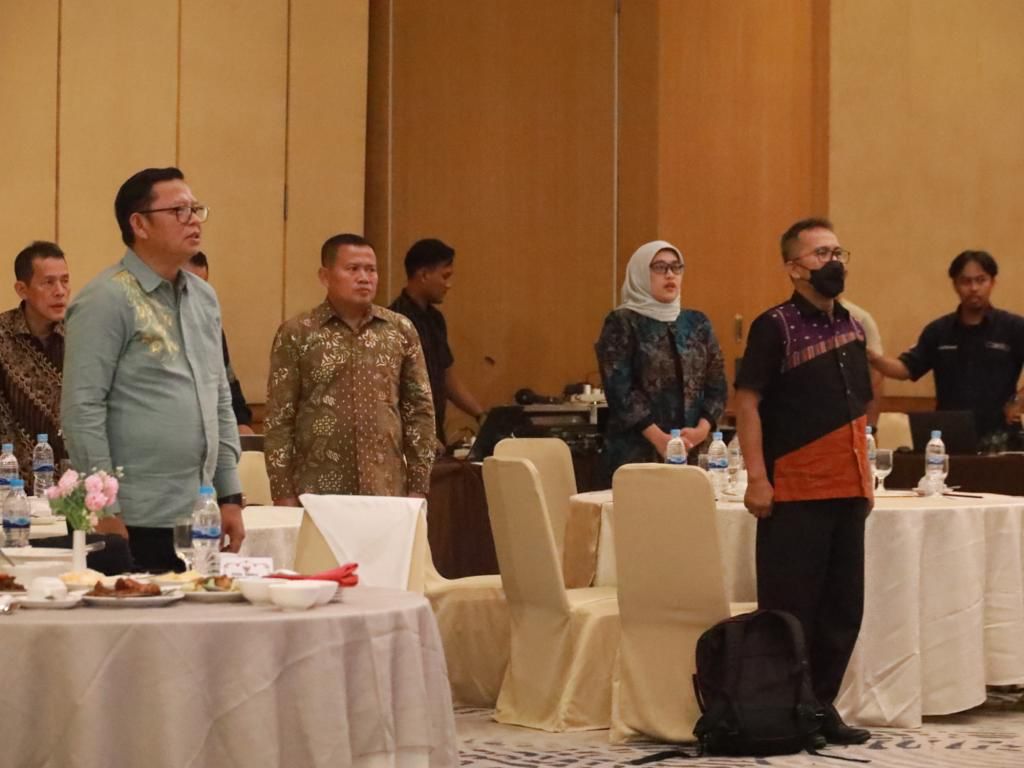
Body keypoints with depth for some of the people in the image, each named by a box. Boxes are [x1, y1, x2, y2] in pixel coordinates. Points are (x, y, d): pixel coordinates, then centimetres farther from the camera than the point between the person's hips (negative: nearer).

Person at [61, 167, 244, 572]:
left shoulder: (204, 298, 15)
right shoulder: (106, 300, -8)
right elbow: (81, 409, -12)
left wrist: (230, 497, 15)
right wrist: (105, 512, -15)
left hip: (200, 518, 7)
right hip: (137, 523, -7)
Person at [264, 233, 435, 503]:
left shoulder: (401, 330, 7)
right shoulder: (296, 333, -1)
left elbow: (420, 410, 9)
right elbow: (279, 418, -1)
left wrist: (418, 488, 3)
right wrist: (284, 494, -5)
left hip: (386, 491, 2)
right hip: (318, 492, -2)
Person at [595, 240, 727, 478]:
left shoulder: (698, 323, 14)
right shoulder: (622, 323, 0)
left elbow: (717, 385, 11)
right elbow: (619, 389, -9)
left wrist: (702, 429, -7)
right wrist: (659, 439, -17)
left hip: (693, 451, 4)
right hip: (636, 451, -4)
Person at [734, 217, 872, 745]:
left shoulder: (852, 328, 14)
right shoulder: (775, 327, -6)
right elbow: (747, 402, -11)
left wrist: (865, 475, 15)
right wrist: (756, 477, -19)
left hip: (848, 490, 7)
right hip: (795, 493, -7)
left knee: (843, 608, 10)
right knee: (789, 610, -3)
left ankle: (821, 705, 20)